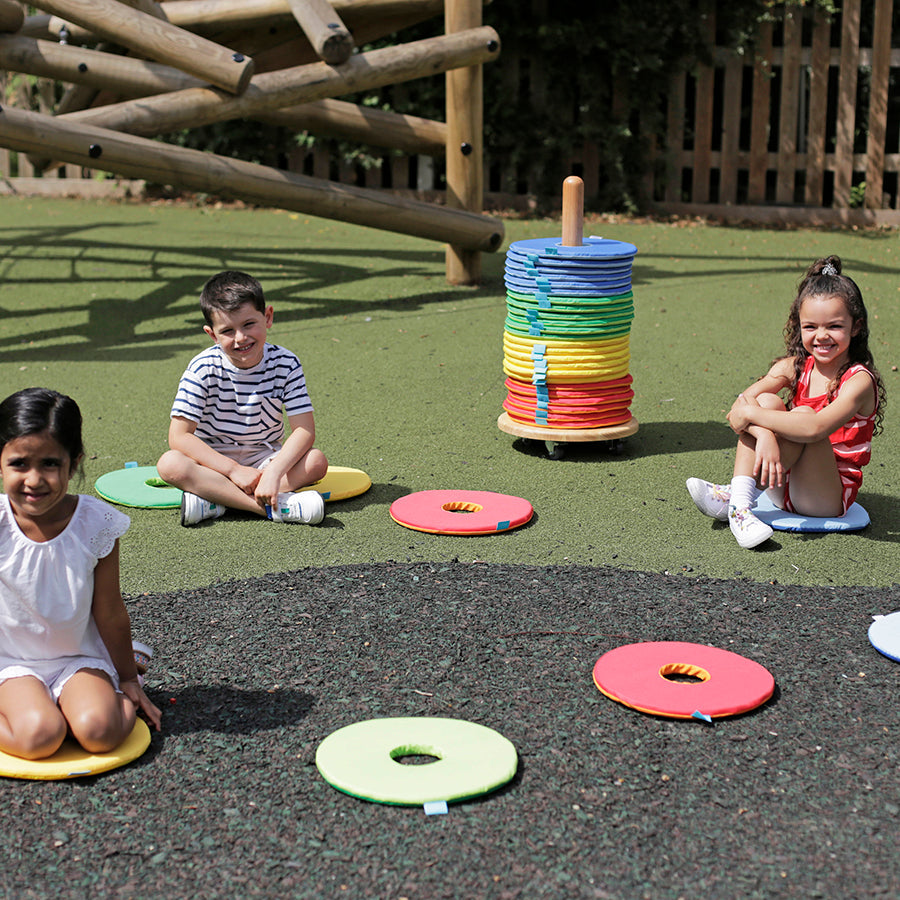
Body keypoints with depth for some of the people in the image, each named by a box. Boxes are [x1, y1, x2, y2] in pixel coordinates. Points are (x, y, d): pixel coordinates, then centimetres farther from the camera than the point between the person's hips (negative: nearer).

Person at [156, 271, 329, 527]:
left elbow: (304, 430, -16)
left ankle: (213, 502, -28)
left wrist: (274, 472, -34)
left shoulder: (285, 365, -11)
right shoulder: (203, 369, -14)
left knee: (317, 461, -26)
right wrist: (234, 471, -25)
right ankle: (278, 507, -37)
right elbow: (179, 436, -17)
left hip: (265, 458, 1)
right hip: (213, 461, -1)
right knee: (170, 464, -31)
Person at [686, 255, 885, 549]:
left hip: (828, 497, -5)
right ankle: (739, 501, -28)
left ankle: (735, 496, -28)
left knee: (803, 415, -28)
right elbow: (746, 397, -13)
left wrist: (751, 414, -26)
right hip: (783, 485, 5)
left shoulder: (859, 380, -13)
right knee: (767, 401, -16)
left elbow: (816, 428, -32)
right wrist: (764, 435, -34)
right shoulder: (795, 367, 4)